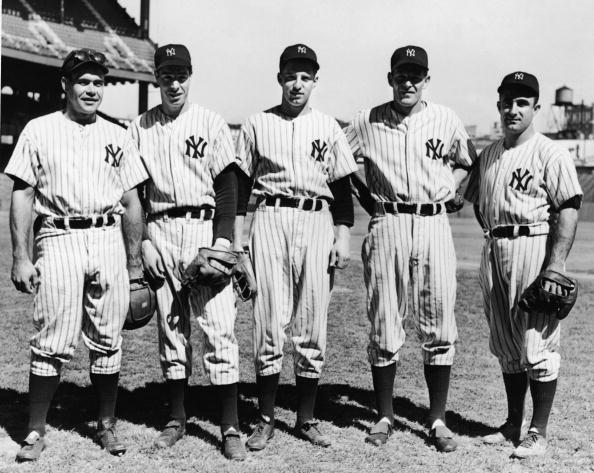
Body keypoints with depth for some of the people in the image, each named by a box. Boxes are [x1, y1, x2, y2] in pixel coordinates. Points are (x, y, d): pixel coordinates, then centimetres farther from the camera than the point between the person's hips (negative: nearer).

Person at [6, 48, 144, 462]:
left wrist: (135, 260, 11)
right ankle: (36, 431, 7)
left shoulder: (117, 136, 13)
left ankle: (107, 425, 18)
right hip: (58, 238, -2)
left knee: (107, 340, 6)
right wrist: (21, 256, -5)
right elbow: (22, 195, 3)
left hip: (108, 239, 2)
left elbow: (131, 201, 14)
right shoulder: (39, 130, 6)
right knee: (52, 342, -4)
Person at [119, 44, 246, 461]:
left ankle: (231, 426, -1)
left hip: (205, 228, -3)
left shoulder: (211, 123, 5)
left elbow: (227, 185, 0)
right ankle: (176, 418, 20)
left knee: (220, 326, -7)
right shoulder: (140, 128, 11)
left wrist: (223, 238, -10)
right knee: (170, 328, 9)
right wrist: (144, 241, -1)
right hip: (160, 232, 3)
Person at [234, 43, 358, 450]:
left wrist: (343, 235, 2)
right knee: (269, 322, -3)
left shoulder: (329, 127, 12)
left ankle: (306, 419, 14)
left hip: (317, 222, 1)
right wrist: (236, 239, 2)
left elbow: (342, 187, 11)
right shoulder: (257, 125, 9)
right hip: (271, 220, -1)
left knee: (313, 325, 2)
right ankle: (266, 420, 8)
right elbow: (241, 186, 8)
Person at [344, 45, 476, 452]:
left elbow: (468, 162, 22)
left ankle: (438, 420, 13)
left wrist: (448, 190, 6)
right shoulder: (367, 122, 4)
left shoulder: (447, 121, 6)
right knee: (384, 328, 4)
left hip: (434, 224, 1)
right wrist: (366, 200, 5)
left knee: (439, 328, 2)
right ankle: (385, 416, 17)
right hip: (387, 227, 0)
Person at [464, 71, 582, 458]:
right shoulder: (489, 154, 14)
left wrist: (556, 264, -20)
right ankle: (513, 424, 26)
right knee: (506, 346, 14)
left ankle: (539, 432, 9)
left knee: (538, 344, -3)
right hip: (494, 252, 7)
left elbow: (569, 210, -13)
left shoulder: (550, 154, -7)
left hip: (534, 248, -7)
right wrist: (493, 235, 9)